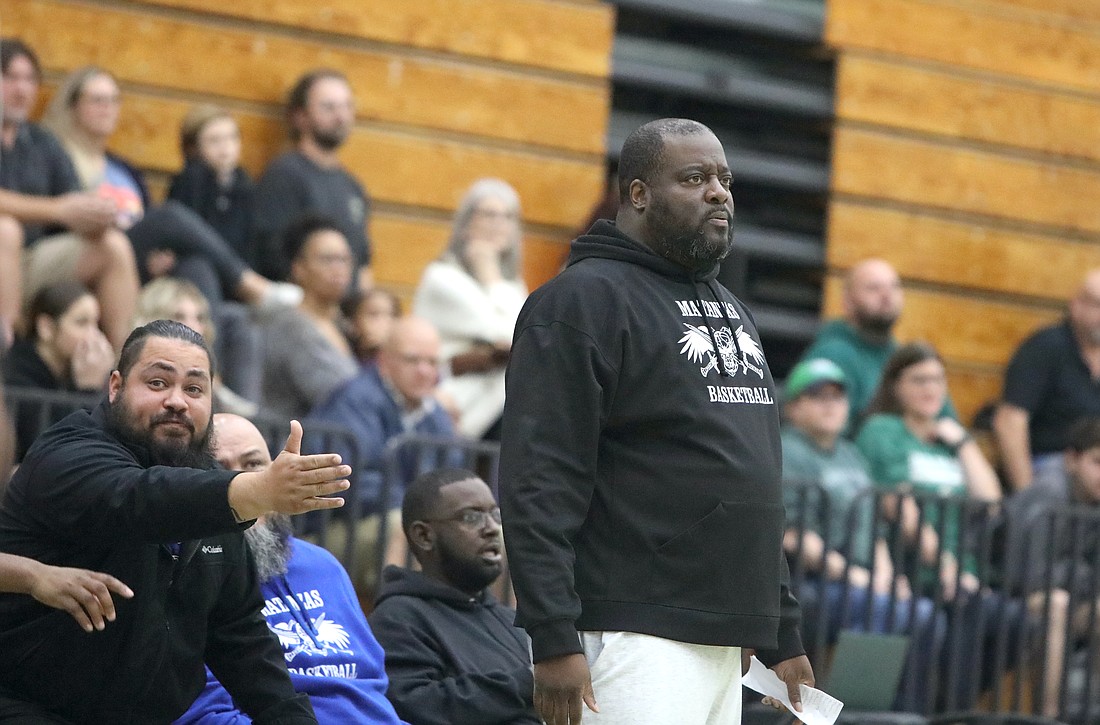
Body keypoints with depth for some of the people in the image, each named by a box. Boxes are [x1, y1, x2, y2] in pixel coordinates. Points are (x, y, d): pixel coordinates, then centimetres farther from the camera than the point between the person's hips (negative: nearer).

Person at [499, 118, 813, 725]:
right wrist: (554, 639, -21)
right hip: (634, 639, -8)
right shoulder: (584, 299, -5)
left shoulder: (731, 311, 22)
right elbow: (538, 481, -13)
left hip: (723, 644, 8)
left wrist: (783, 634, 21)